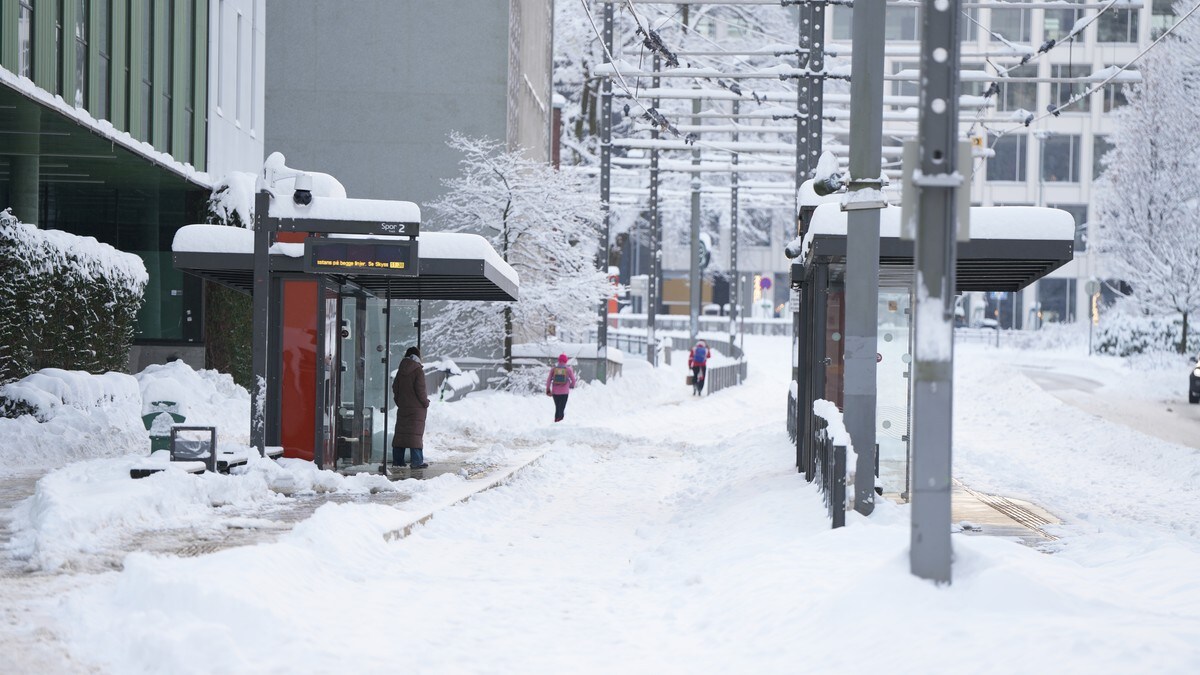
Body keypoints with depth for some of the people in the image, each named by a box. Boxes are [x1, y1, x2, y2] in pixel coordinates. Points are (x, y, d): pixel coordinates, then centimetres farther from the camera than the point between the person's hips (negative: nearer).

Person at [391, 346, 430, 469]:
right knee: (416, 433, -5)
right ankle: (416, 462, -8)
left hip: (403, 407, 6)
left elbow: (395, 388, 11)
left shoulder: (401, 371, 7)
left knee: (400, 432, 11)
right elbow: (420, 390, -15)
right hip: (417, 408, -6)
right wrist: (426, 402, -3)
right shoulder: (418, 370, -11)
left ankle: (397, 460, 13)